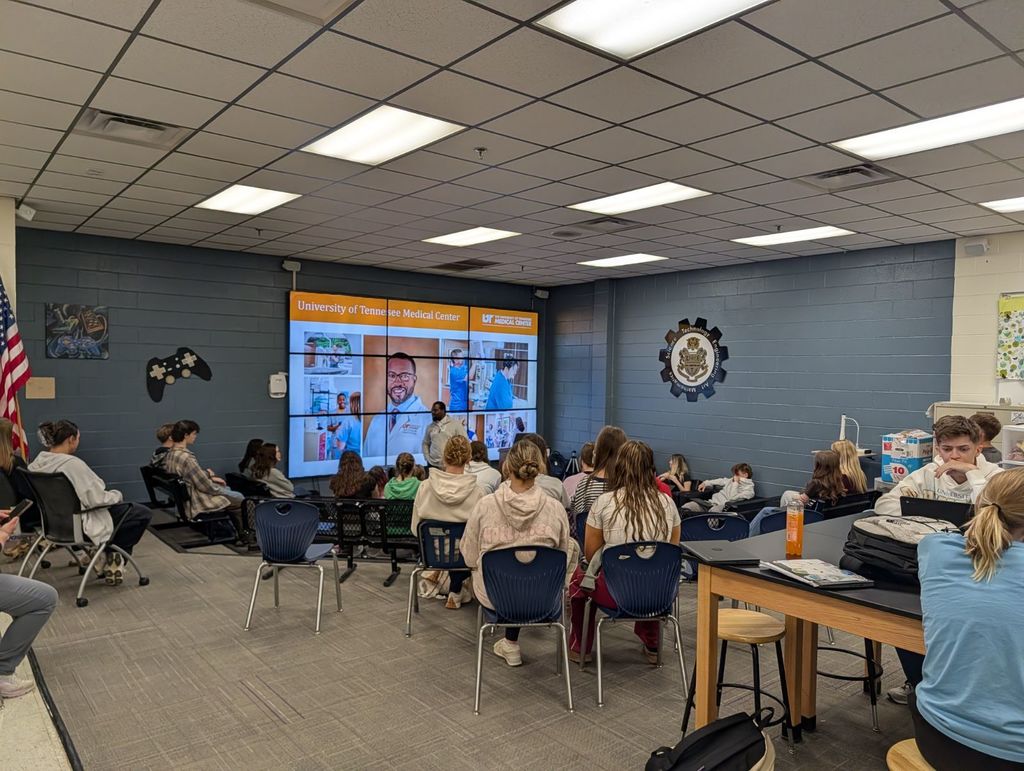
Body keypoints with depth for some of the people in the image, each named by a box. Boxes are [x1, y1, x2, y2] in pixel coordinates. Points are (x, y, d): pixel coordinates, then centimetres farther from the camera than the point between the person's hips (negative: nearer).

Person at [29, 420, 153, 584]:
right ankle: (112, 557, 9)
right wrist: (117, 495, -5)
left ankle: (107, 557, 20)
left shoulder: (37, 463, -1)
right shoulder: (72, 463, -27)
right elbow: (97, 500, -25)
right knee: (144, 514, 2)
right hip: (81, 526, -9)